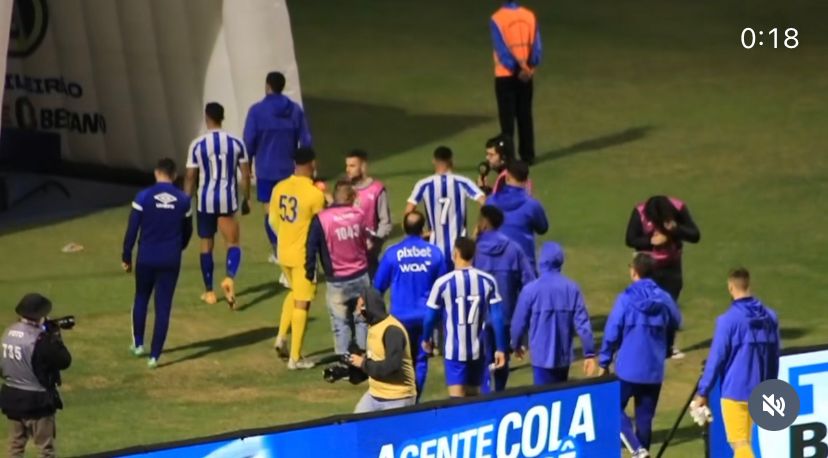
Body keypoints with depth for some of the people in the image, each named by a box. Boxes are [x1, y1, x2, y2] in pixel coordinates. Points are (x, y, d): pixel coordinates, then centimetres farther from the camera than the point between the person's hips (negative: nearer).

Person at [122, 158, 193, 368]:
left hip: (146, 258, -1)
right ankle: (154, 355, 1)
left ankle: (138, 344, 30)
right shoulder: (183, 200, -2)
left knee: (141, 299, 22)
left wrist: (126, 257, 3)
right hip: (171, 261, 1)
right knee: (163, 307, 4)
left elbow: (132, 230, -8)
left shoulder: (143, 197, -9)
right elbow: (187, 232, 10)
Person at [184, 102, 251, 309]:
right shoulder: (236, 143, -2)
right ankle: (230, 277, -21)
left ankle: (209, 292, 20)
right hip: (228, 199, 0)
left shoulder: (197, 144, -6)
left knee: (206, 245, 14)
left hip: (206, 200, 0)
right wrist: (246, 199, 13)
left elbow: (190, 177, -3)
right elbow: (246, 175, 1)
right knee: (233, 243, 8)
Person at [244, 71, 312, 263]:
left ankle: (278, 252, 0)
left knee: (270, 210, 3)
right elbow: (306, 141, 3)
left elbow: (249, 141, -9)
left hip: (266, 169, -3)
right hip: (289, 168, 3)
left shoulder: (257, 110, -9)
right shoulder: (295, 110, 1)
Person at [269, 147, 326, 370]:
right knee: (301, 304, 3)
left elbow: (273, 221, 9)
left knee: (295, 293, 28)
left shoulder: (279, 188, 0)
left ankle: (282, 337, 16)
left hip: (284, 253, 6)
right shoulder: (315, 194, -20)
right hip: (304, 255, -6)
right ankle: (295, 358, 6)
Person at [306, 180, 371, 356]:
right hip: (361, 277, 3)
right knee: (362, 319, 14)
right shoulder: (359, 215, -3)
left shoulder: (321, 219, -13)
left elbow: (311, 249, -10)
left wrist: (310, 273, -1)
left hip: (337, 282, -3)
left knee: (341, 323, 5)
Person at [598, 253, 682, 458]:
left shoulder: (626, 299, -12)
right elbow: (676, 323, 17)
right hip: (654, 370, 3)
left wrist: (604, 362, 2)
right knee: (645, 416, 13)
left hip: (628, 368, -3)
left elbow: (611, 333, -9)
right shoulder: (664, 299, -2)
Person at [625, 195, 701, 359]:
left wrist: (676, 228, -33)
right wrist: (651, 241, -28)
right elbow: (630, 240, -14)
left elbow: (695, 236, -16)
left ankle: (669, 345, 22)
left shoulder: (679, 209, -19)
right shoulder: (640, 212, -22)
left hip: (671, 265, 2)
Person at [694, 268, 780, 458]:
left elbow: (716, 358, -12)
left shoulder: (729, 320, -14)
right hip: (760, 391, 6)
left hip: (735, 391, -6)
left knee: (740, 443, -5)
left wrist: (703, 392, -5)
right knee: (743, 440, 21)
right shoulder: (770, 317, 3)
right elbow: (774, 356, 12)